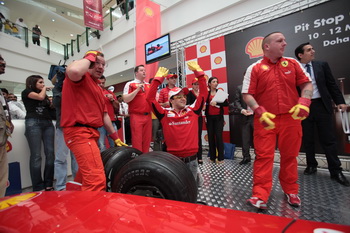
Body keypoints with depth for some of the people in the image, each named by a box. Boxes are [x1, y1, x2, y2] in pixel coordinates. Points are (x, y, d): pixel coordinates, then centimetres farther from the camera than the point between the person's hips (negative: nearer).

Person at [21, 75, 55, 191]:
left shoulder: (45, 95, 25)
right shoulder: (26, 92, 10)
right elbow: (40, 97, -7)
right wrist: (44, 89, 12)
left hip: (48, 123, 5)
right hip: (33, 123, -5)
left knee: (50, 154, -2)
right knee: (36, 155, -6)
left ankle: (48, 184, 5)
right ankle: (38, 187, -1)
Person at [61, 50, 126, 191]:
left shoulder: (98, 87, 23)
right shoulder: (81, 77, -3)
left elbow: (104, 114, 23)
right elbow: (74, 70, -31)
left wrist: (115, 137, 21)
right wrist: (89, 56, -9)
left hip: (90, 132, 10)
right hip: (79, 132, -10)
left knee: (85, 176, 23)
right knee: (96, 179, -18)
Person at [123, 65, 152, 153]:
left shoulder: (149, 85, 18)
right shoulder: (130, 84, 3)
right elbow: (125, 99, -9)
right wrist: (137, 90, -12)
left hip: (148, 115, 5)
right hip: (136, 116, -5)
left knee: (147, 140, 9)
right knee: (137, 140, -2)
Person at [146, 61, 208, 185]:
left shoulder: (193, 111, -1)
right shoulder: (165, 114, -6)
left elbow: (203, 94, -1)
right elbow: (150, 98, -9)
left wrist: (198, 72, -4)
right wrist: (158, 78, -10)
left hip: (191, 159, 1)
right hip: (173, 159, 0)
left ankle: (197, 175, 51)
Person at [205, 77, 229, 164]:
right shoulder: (206, 93, 5)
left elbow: (226, 103, -3)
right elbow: (204, 104, 8)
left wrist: (216, 103, -15)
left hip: (218, 117, 0)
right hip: (209, 117, 1)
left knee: (219, 136, -3)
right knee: (211, 137, 3)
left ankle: (220, 158, 7)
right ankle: (212, 157, 14)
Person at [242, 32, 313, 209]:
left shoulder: (293, 63, 12)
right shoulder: (254, 69, 0)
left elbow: (307, 83, 12)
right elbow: (247, 95, -5)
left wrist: (304, 103, -7)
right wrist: (259, 112, -19)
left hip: (291, 118, 4)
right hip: (265, 120, -3)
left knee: (290, 156, 13)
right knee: (263, 156, -3)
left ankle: (291, 191, 31)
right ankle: (260, 195, 3)